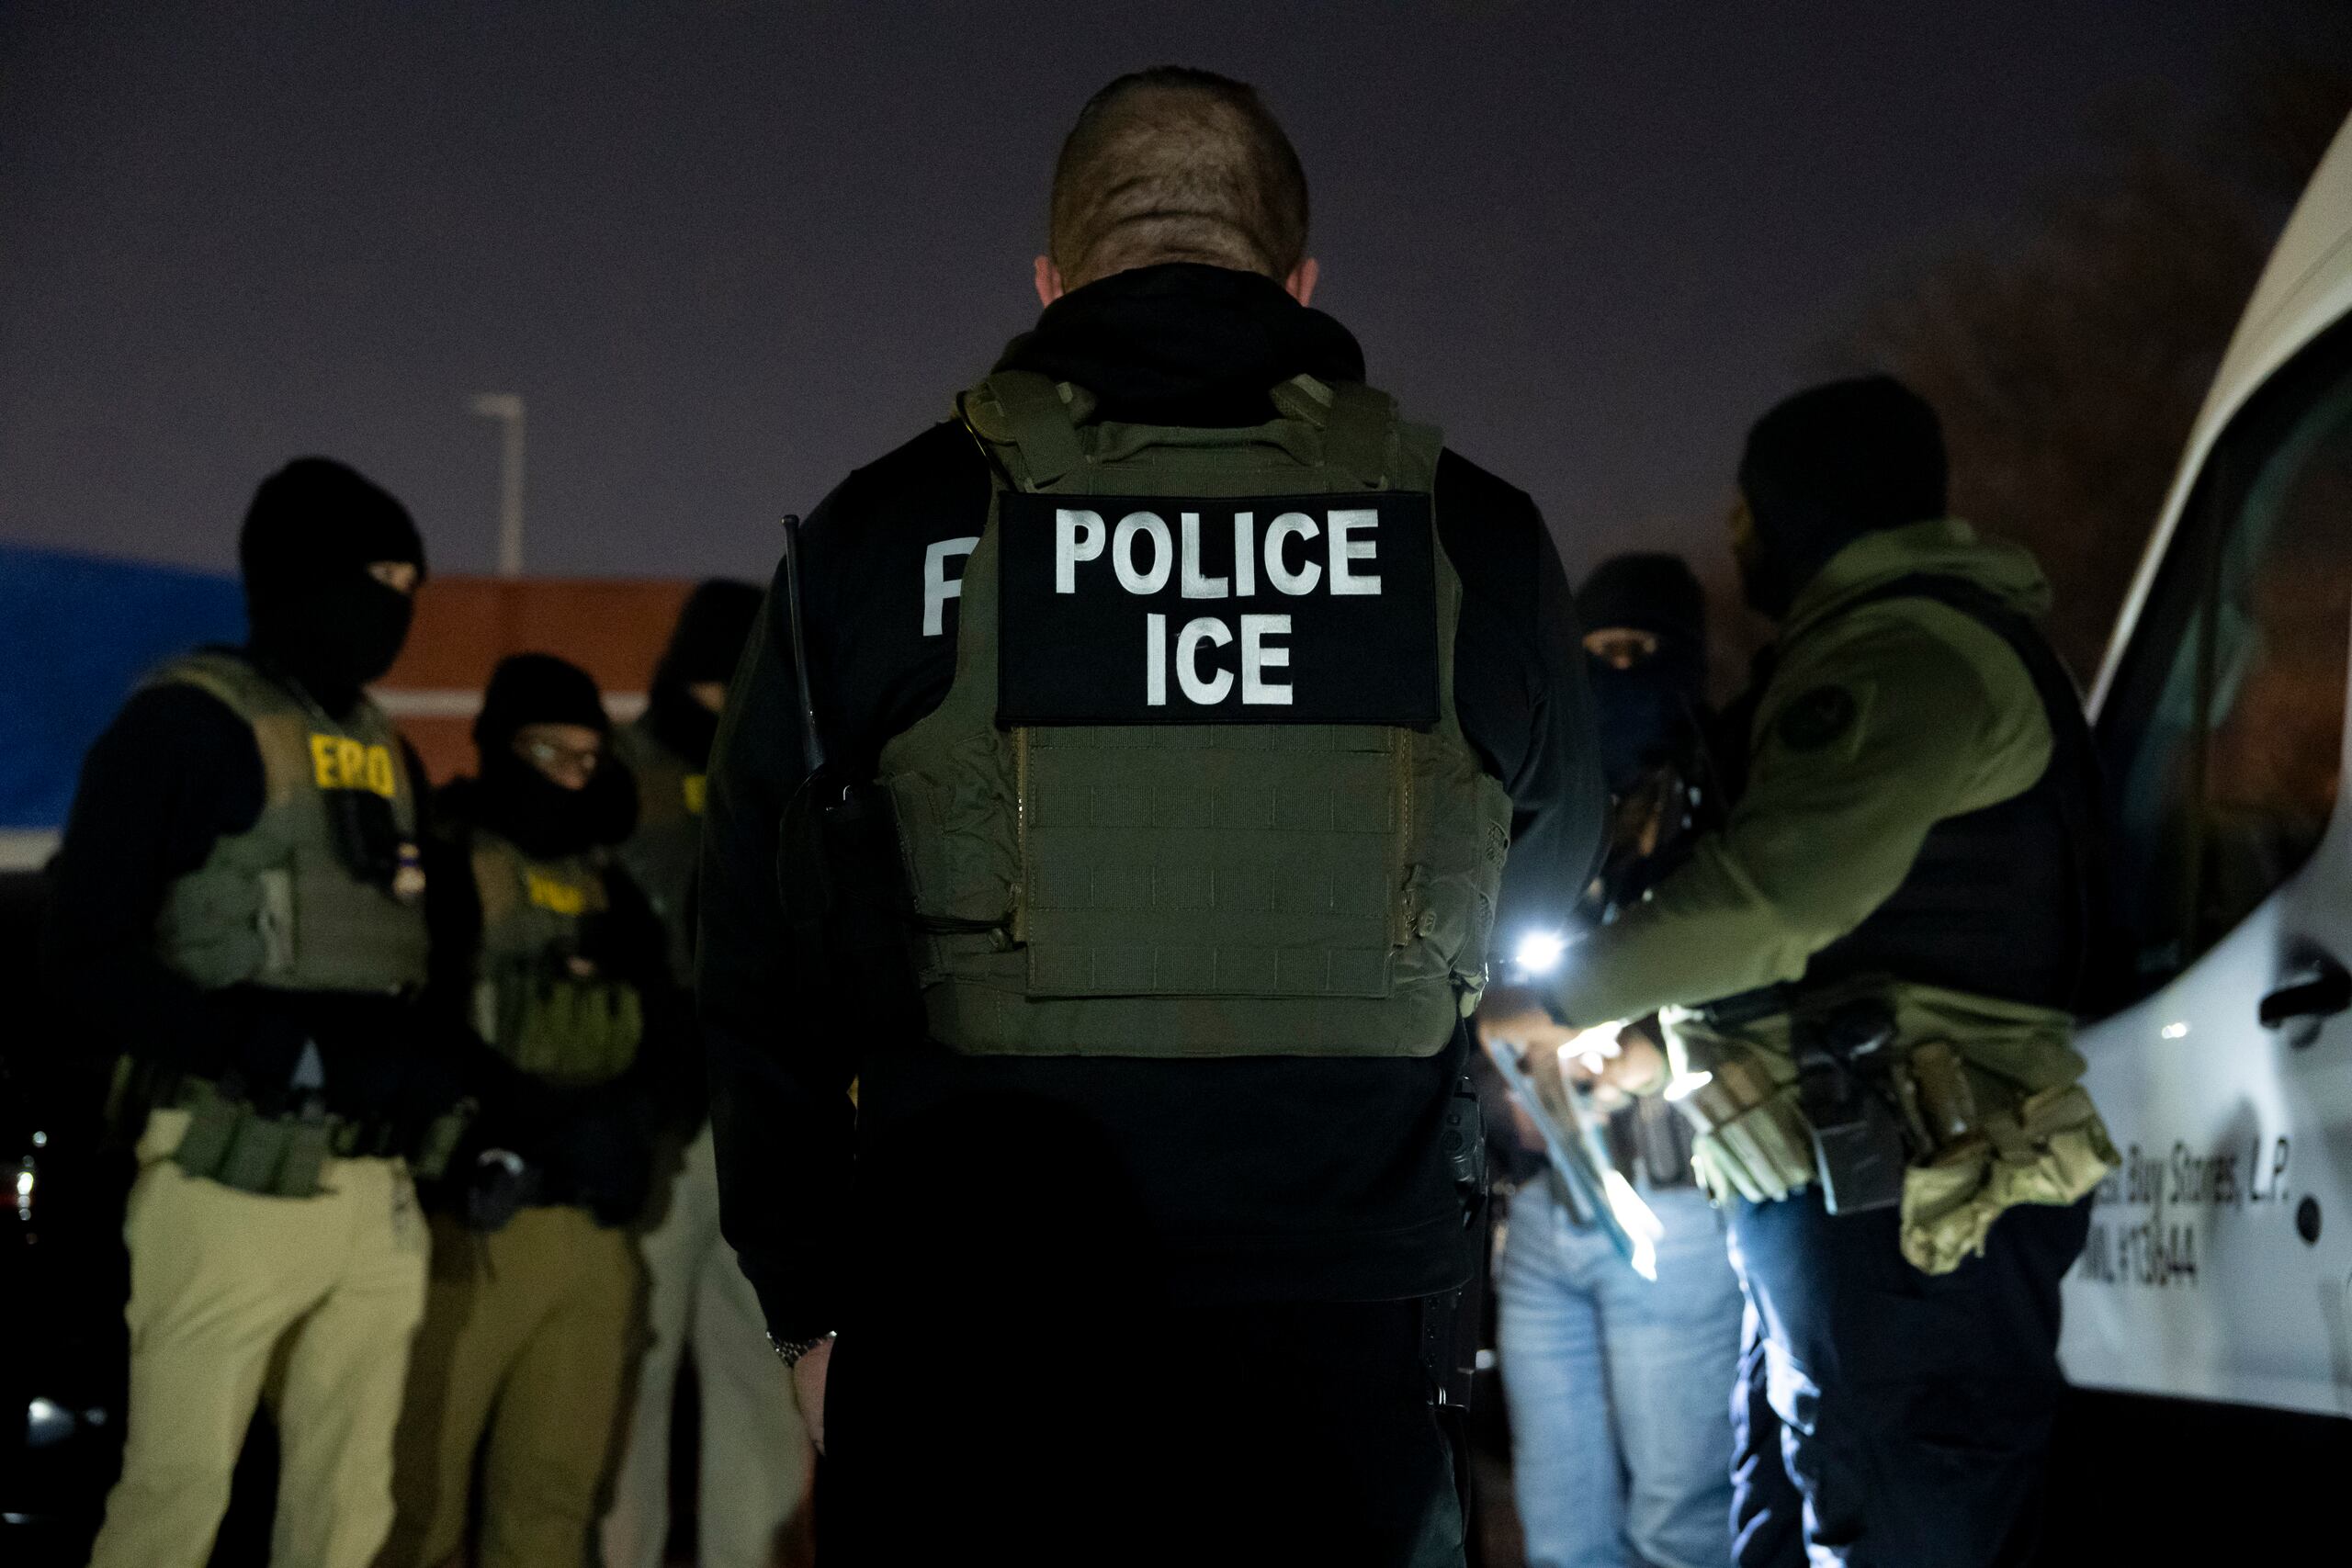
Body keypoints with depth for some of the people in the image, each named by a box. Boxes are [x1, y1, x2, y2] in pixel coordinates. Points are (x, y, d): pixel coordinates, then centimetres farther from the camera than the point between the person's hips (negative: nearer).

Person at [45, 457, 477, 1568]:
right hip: (236, 1183, -7)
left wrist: (430, 1059, -2)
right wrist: (299, 1049, -21)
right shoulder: (191, 722, -5)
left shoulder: (387, 752, 17)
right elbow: (90, 962, -13)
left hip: (375, 1193, 7)